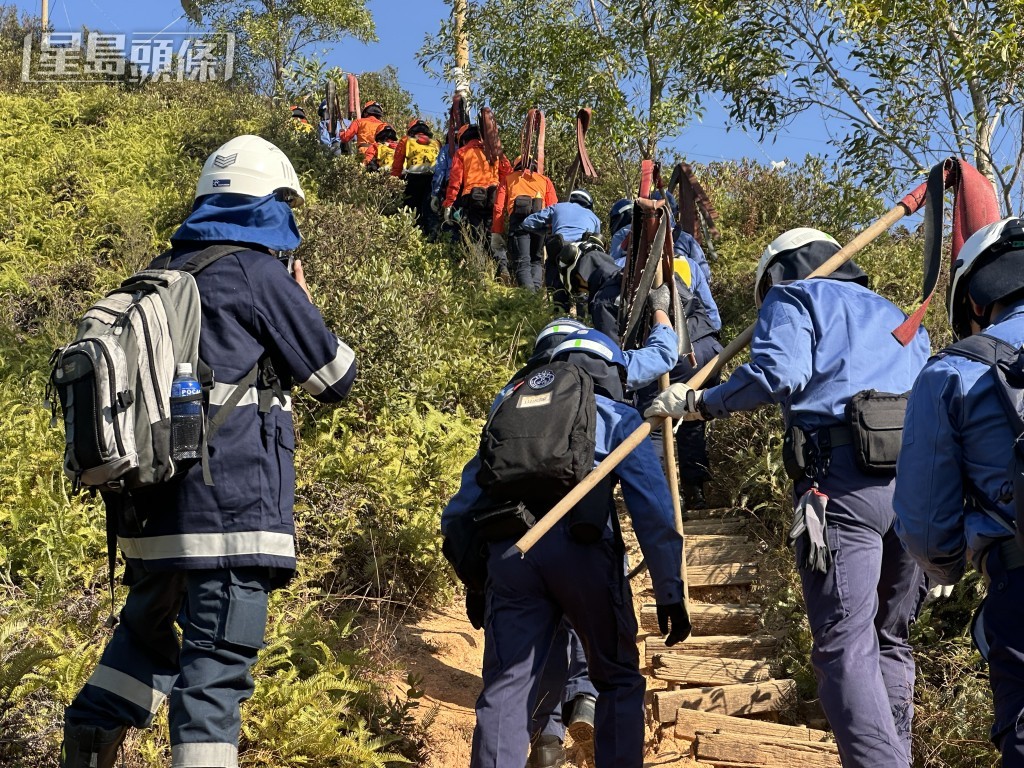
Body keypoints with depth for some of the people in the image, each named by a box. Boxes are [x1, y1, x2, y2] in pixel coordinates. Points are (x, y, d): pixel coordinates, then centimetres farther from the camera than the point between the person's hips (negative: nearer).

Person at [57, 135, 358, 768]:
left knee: (146, 634, 24)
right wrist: (304, 307, 17)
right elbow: (336, 377, 0)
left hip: (152, 509, 7)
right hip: (230, 510, -7)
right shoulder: (258, 273, -6)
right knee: (216, 669, -5)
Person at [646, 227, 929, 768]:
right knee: (889, 641, 15)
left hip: (843, 478, -7)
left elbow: (778, 372, -8)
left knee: (845, 649, -9)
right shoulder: (900, 320, 33)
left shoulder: (793, 297, 13)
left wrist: (699, 403, 2)